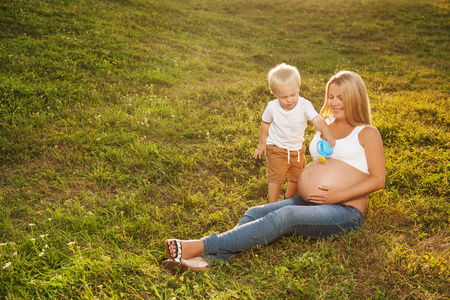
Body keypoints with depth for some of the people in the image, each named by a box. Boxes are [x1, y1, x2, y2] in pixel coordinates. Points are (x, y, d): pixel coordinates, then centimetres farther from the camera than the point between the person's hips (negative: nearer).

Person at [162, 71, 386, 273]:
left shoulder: (367, 133, 3)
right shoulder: (325, 124, 21)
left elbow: (378, 180, -4)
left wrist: (338, 195, -15)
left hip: (345, 212, -7)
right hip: (307, 203, 7)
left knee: (285, 216, -33)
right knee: (255, 213, -18)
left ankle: (200, 246, -40)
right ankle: (210, 259, -38)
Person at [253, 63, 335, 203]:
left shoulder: (304, 105, -20)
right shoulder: (272, 107, -17)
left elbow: (317, 120, -33)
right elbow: (265, 123, 1)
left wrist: (327, 134, -52)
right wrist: (262, 144, 6)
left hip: (297, 149, 3)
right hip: (277, 149, -2)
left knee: (296, 178, 17)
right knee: (276, 179, -4)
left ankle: (289, 200, 44)